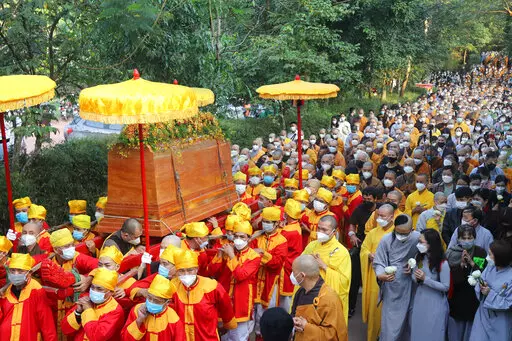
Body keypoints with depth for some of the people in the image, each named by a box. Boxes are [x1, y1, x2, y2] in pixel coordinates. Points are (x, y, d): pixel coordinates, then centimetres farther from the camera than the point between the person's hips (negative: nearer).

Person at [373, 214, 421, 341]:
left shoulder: (418, 238, -13)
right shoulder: (386, 239, -15)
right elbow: (378, 263, -9)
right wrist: (380, 275, -28)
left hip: (408, 285, 2)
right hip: (391, 285, -1)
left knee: (405, 317, 16)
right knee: (390, 318, 4)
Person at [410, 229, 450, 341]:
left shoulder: (442, 263, -20)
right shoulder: (419, 257, -3)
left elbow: (445, 287, -16)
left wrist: (425, 279, -23)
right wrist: (416, 278, -16)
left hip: (435, 304, -5)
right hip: (419, 301, 5)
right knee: (417, 332, 18)